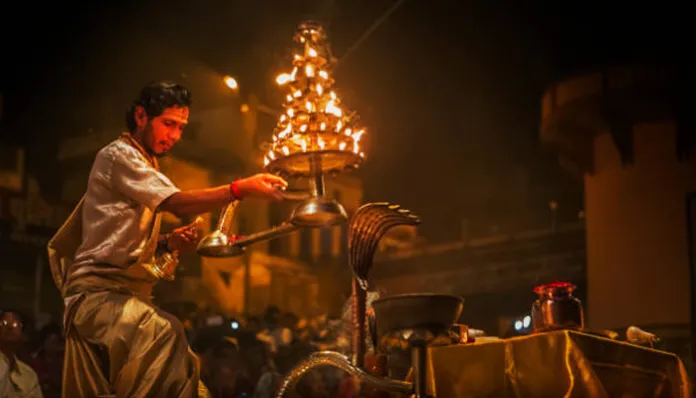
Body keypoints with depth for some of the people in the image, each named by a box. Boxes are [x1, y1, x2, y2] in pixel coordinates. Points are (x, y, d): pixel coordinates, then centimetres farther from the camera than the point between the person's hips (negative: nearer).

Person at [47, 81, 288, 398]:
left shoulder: (145, 166, 24)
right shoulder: (119, 155, -7)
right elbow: (178, 204, -21)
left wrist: (167, 243, 6)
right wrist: (240, 189, -29)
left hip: (124, 292, 10)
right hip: (100, 292, -10)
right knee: (167, 334, -36)